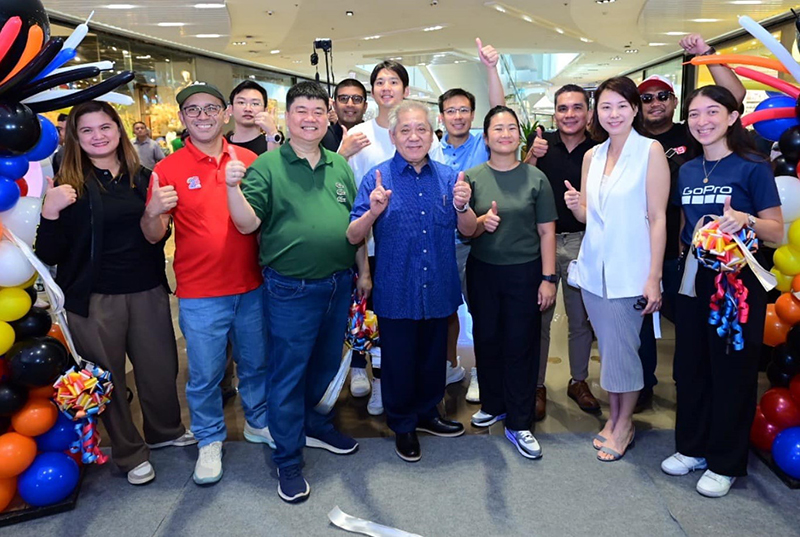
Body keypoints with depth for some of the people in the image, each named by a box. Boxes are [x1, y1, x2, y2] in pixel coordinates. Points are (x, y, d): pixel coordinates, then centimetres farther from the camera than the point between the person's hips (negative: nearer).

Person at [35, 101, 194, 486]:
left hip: (148, 290, 3)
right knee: (108, 376, 10)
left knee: (160, 365, 12)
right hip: (94, 298, -2)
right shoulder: (69, 184, -5)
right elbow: (50, 255, -8)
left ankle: (166, 431, 39)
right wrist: (50, 213, -24)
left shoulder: (141, 177, 4)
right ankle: (130, 453, 30)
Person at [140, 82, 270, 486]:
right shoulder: (168, 169, -5)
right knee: (204, 374, 9)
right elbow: (154, 236, -5)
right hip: (199, 295, -2)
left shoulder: (248, 159, 2)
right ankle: (210, 441, 32)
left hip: (251, 287, 3)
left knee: (256, 363, 18)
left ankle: (258, 422, 41)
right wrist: (152, 213, -27)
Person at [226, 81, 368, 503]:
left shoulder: (340, 166, 8)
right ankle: (288, 461, 21)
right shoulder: (267, 166, -7)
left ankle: (317, 425, 44)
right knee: (288, 374, 5)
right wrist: (232, 187, -30)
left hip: (338, 283, 5)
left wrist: (363, 270, 13)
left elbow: (356, 224, 14)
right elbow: (247, 224, -14)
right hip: (290, 289, -5)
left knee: (327, 363, 20)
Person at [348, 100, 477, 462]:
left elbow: (468, 230, 2)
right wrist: (373, 211, -30)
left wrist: (462, 206, -19)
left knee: (434, 357, 18)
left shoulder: (447, 177, 3)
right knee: (398, 360, 11)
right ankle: (402, 426, 32)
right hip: (396, 292, -3)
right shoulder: (377, 178, -7)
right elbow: (353, 237, -11)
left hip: (438, 289, 3)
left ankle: (427, 413, 41)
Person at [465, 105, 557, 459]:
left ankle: (519, 424, 14)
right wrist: (483, 222, -20)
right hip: (483, 271, 2)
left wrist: (548, 278, -4)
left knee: (522, 346, 3)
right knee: (487, 340, 11)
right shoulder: (472, 177, 1)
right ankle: (492, 404, 33)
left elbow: (546, 232, 0)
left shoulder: (535, 178, -1)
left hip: (525, 272, -1)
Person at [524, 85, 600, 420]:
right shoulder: (541, 142, 1)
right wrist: (532, 158, -19)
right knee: (539, 318, 5)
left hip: (582, 241, 1)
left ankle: (579, 381, 31)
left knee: (581, 318, 13)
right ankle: (536, 386, 19)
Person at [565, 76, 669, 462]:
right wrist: (576, 206, -9)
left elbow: (658, 218, -9)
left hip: (630, 271, -5)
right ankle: (613, 417, 29)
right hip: (593, 268, 5)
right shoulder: (592, 156, 9)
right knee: (607, 348, 13)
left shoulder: (650, 151, -6)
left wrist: (654, 278, -13)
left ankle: (624, 424, 22)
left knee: (623, 350, 2)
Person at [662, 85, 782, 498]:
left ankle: (725, 463, 21)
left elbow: (777, 231, -9)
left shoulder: (752, 168, -8)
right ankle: (692, 447, 30)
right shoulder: (687, 171, 8)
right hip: (693, 279, 5)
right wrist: (687, 244, 4)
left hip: (737, 281, -5)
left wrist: (746, 220, -26)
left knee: (732, 369, 5)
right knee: (690, 365, 12)